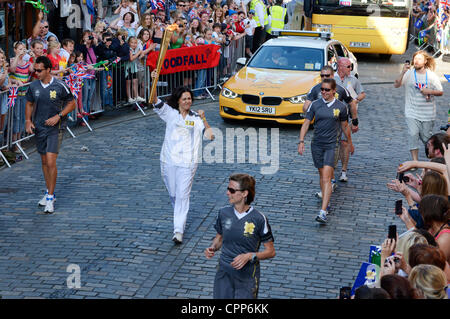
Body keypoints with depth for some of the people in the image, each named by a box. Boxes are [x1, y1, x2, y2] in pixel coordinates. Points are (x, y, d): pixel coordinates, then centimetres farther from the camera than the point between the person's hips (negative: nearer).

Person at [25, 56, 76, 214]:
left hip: (55, 128, -5)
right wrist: (28, 120, -1)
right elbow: (29, 104, 15)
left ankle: (50, 198, -4)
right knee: (44, 161, 13)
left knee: (51, 162, -12)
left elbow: (72, 104, -2)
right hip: (39, 128, 5)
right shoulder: (33, 86, 1)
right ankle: (49, 193, 28)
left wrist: (58, 116, -14)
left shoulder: (60, 86, -11)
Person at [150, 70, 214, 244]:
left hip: (187, 162, -2)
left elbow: (210, 136, -4)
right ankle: (180, 215, 42)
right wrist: (154, 81, -27)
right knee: (173, 194, 13)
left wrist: (204, 119, -14)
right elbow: (155, 101, -13)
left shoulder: (196, 118, 4)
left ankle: (178, 230, -9)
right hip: (168, 160, 2)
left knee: (183, 195, -7)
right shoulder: (170, 113, 3)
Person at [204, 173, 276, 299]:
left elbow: (271, 252, -6)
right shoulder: (224, 213, -1)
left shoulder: (259, 219, -13)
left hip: (247, 275, -3)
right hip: (224, 273, 3)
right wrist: (212, 248, -5)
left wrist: (249, 256, -20)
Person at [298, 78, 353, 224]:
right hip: (317, 145, 3)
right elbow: (306, 123, 3)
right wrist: (301, 141, -6)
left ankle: (323, 212, -19)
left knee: (326, 178, -13)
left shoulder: (341, 107, 0)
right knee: (322, 175, 12)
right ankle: (326, 203, 30)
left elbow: (344, 126, 13)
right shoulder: (315, 105, 3)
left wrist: (350, 142, 22)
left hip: (332, 145, -3)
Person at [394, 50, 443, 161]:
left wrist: (429, 91, -15)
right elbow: (396, 85, -14)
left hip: (427, 113, 1)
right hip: (412, 112, 0)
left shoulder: (432, 76, -1)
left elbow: (440, 92, 4)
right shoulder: (408, 73, -3)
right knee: (413, 135, -12)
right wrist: (403, 72, -27)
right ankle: (415, 161, -7)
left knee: (426, 137, 9)